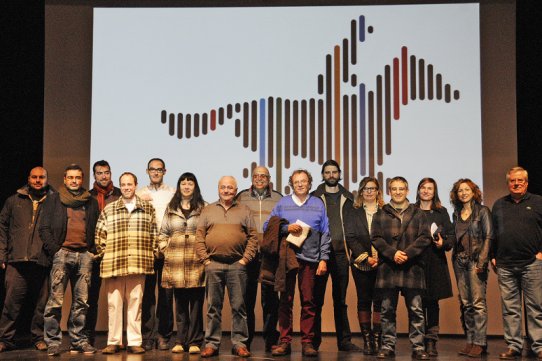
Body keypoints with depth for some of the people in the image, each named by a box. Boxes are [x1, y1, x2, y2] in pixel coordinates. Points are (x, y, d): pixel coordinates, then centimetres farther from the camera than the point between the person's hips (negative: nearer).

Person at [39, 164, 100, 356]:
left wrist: (93, 251, 5)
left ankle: (78, 340, 6)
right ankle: (53, 342, -3)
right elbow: (44, 228, 5)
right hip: (62, 253, -2)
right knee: (55, 300, -8)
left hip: (85, 254, 3)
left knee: (81, 301, 1)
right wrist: (55, 250, -6)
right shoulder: (54, 199, 12)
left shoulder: (91, 202, 19)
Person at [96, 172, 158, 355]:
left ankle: (134, 342, 11)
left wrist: (151, 254, 5)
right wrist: (105, 254, 2)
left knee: (135, 302, 5)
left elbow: (154, 234, 11)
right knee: (114, 303, 4)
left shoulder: (148, 208, 9)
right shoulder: (109, 209, 8)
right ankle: (113, 341, 12)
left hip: (138, 264, 0)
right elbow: (99, 235, 8)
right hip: (114, 263, 0)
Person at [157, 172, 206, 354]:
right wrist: (165, 250, 5)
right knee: (180, 304, 6)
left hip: (196, 264, -2)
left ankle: (194, 342, 4)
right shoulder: (171, 209, 15)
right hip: (176, 264, 2)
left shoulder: (203, 208, 7)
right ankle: (181, 341, 12)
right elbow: (162, 233, 17)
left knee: (196, 304, -1)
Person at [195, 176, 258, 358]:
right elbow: (199, 237, 7)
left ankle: (239, 343, 8)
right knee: (213, 306, 5)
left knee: (238, 306, 2)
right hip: (213, 264, 1)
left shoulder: (244, 211, 10)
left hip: (237, 265, -1)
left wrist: (245, 259, -5)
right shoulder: (208, 210, 12)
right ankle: (211, 343, 12)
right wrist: (205, 259, -2)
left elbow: (253, 237, 5)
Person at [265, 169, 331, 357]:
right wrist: (287, 228, -7)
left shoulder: (318, 204, 11)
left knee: (308, 302, -1)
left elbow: (325, 234, 9)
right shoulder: (282, 203, 11)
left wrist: (323, 259, 1)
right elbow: (267, 226, 8)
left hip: (310, 259, 0)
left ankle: (307, 342, 6)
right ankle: (285, 341, 5)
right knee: (285, 301, -1)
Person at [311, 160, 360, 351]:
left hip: (340, 253, 2)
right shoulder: (314, 197, 7)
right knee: (317, 299, 1)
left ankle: (344, 340, 12)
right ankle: (314, 340, 9)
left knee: (340, 300, 7)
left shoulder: (348, 198, 12)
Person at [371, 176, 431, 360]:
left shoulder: (417, 214, 9)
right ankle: (388, 346, 13)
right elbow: (376, 238, 2)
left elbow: (425, 237, 1)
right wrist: (393, 253, -13)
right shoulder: (381, 214, 10)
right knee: (387, 310, 5)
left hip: (412, 268, 0)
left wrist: (407, 253, -12)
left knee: (416, 310, 1)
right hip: (388, 268, 1)